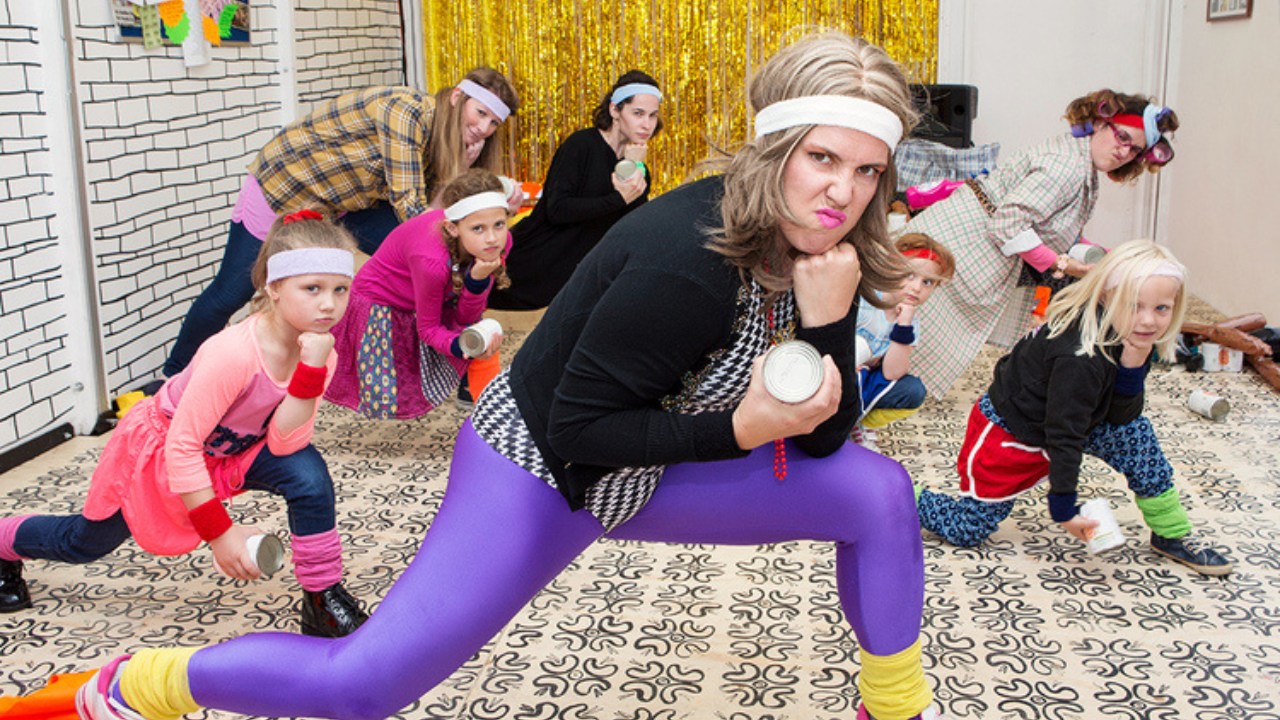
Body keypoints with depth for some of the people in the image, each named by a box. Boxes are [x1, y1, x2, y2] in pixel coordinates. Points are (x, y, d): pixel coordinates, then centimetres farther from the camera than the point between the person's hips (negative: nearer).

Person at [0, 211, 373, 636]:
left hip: (234, 449, 4)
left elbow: (283, 445, -27)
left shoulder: (320, 353, -21)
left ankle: (323, 598, -10)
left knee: (308, 474, -25)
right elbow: (181, 448, -33)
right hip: (157, 445, -4)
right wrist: (219, 533, -30)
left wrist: (311, 371, -39)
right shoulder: (232, 355, -40)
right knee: (84, 542, 18)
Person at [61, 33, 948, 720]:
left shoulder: (813, 255, -7)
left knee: (875, 489, -2)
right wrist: (736, 429, -30)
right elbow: (578, 428, -25)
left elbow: (822, 438, -6)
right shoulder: (688, 262, -33)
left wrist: (827, 321, -22)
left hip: (644, 470, 8)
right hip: (537, 467, -7)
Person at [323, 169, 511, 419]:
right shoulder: (432, 260, -42)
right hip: (380, 307, -6)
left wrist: (479, 279, -36)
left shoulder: (500, 241, -25)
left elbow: (465, 318, -16)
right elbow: (428, 329, -24)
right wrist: (462, 347, -43)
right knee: (384, 402, -8)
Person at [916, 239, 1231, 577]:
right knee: (966, 530, -4)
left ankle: (1171, 535, 13)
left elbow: (1119, 417, -7)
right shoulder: (1082, 359, -35)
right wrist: (1064, 509, -23)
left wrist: (1134, 365, -25)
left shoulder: (1134, 340, -8)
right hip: (1008, 434, -8)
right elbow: (1064, 437, -29)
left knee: (1135, 433, -3)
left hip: (1056, 419, 8)